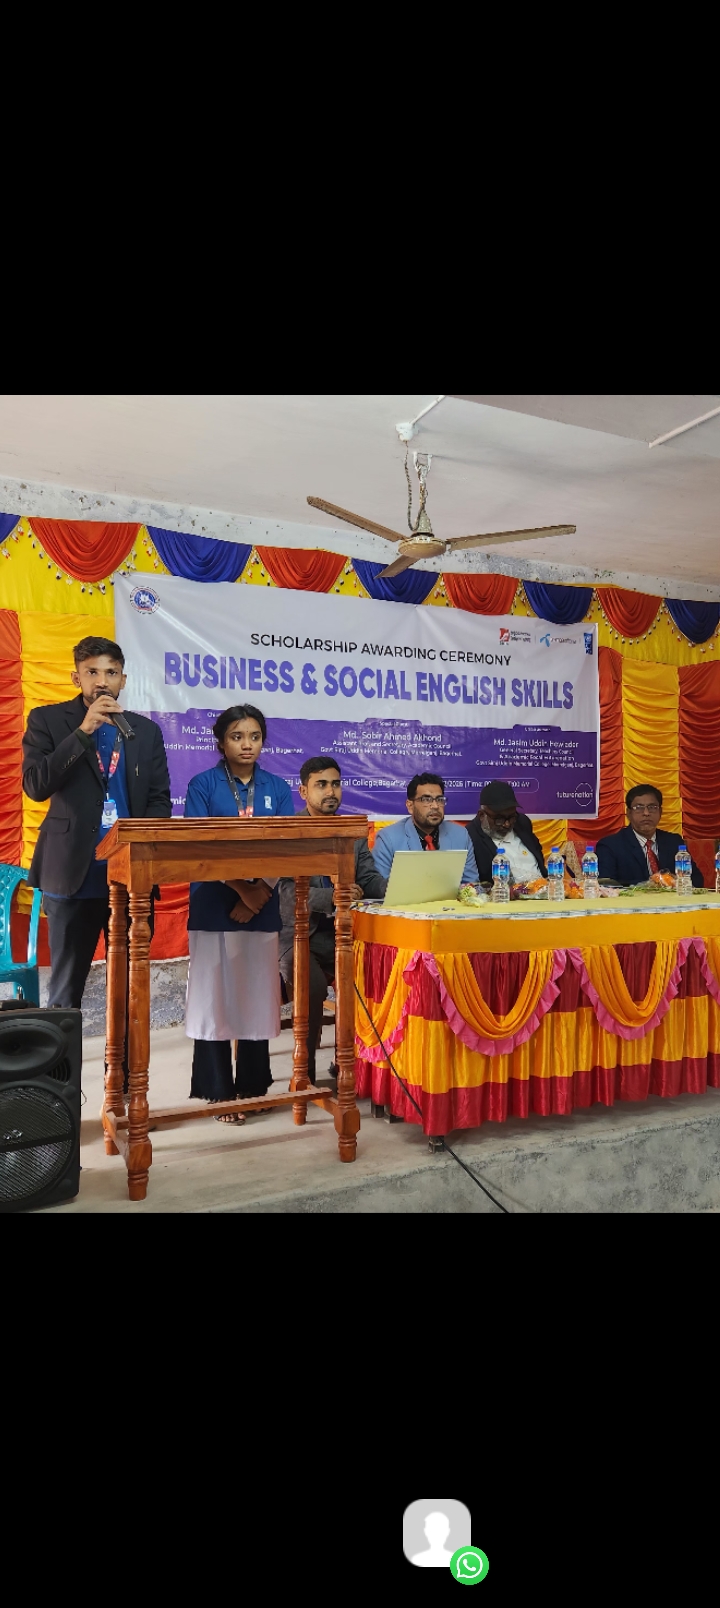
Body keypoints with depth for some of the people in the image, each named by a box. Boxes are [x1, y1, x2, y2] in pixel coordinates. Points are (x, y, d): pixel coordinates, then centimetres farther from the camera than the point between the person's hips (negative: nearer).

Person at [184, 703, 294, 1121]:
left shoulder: (277, 788, 8)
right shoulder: (202, 785, 1)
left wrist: (259, 891, -13)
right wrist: (239, 887, -17)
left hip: (263, 908, 3)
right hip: (214, 906, -2)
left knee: (256, 996, 8)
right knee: (214, 997, 1)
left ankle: (252, 1087, 21)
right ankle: (219, 1092, 12)